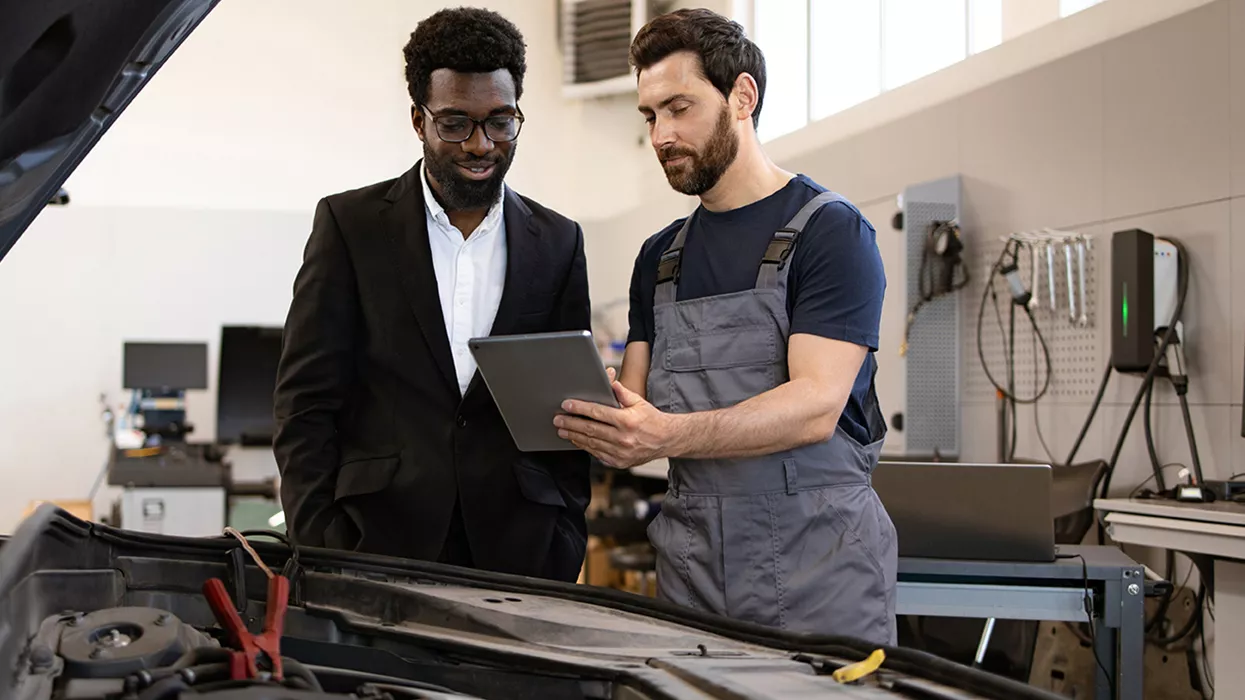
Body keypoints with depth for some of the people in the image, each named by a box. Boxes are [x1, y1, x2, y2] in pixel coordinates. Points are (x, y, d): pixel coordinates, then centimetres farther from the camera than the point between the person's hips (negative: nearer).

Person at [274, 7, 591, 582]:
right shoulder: (350, 224, 2)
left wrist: (564, 556, 3)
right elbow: (305, 402, 0)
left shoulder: (558, 244, 10)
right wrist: (319, 552, -8)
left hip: (516, 554, 2)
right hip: (378, 543, -2)